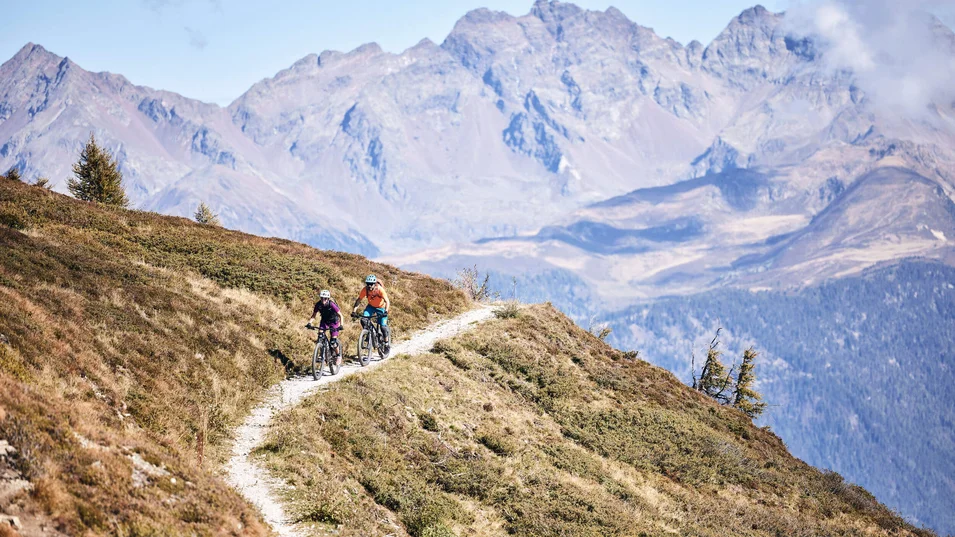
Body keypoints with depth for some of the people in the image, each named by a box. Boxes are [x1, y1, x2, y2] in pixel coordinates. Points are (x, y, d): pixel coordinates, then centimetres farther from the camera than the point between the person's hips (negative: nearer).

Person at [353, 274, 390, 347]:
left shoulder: (380, 289, -30)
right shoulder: (365, 289, -21)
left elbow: (387, 301, -33)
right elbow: (358, 300, -15)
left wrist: (386, 311, -47)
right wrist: (354, 311, -25)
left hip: (381, 307, -3)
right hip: (371, 306, 3)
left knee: (383, 326, -12)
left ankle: (387, 341, 10)